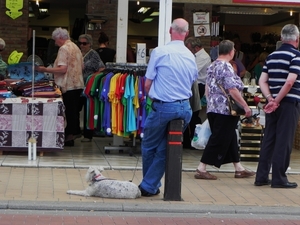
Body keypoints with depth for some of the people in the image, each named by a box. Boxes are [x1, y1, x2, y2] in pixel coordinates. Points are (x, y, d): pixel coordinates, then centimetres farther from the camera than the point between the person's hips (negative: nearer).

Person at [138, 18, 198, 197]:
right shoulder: (191, 56, 6)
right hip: (185, 108, 4)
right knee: (163, 150, 13)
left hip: (163, 106, -4)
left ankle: (148, 186, 21)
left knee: (149, 147, 14)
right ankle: (150, 186, 14)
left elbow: (147, 84, -3)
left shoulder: (159, 52, -8)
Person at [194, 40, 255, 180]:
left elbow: (207, 89, 17)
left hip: (213, 109, 9)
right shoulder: (226, 67, -15)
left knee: (230, 139, 15)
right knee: (218, 140, -4)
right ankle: (201, 170, -4)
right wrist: (245, 106, -17)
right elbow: (233, 90, -21)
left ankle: (239, 169, 22)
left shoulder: (212, 66, 11)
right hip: (225, 110, -9)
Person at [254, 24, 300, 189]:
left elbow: (262, 81, 6)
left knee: (268, 139, 10)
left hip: (273, 104, 6)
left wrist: (270, 99, -3)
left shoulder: (272, 56, 12)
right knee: (284, 141, -2)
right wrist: (277, 101, -12)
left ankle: (261, 177, 12)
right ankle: (278, 178, 1)